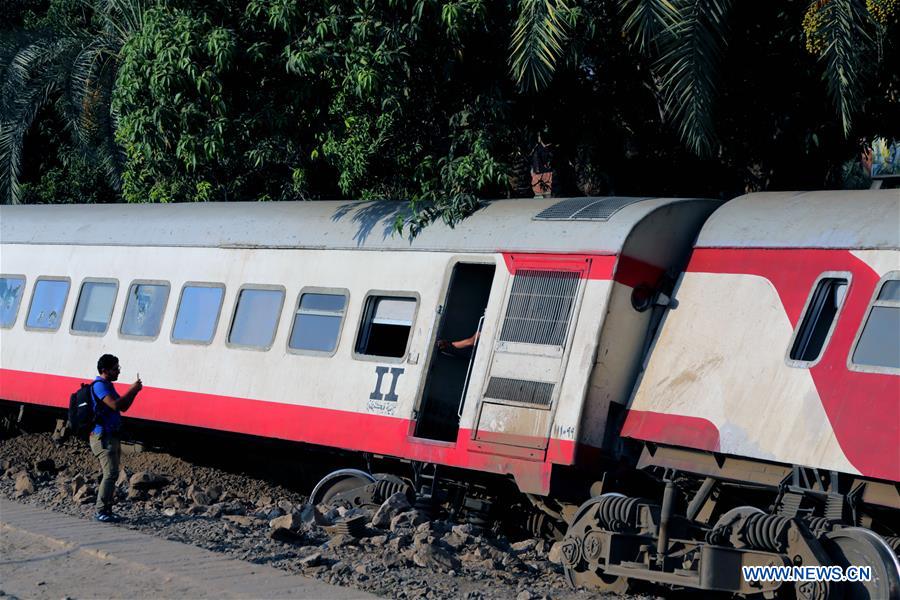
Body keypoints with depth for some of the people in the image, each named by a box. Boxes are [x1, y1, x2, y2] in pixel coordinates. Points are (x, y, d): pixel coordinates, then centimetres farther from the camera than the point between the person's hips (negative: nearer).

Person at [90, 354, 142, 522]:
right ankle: (101, 511, -14)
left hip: (112, 437, 10)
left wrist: (134, 391, 6)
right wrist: (132, 390, -17)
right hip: (103, 437, -10)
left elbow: (123, 407, 20)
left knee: (111, 474, 9)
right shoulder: (99, 385, -13)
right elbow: (115, 405, -25)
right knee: (110, 473, -15)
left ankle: (107, 510, 12)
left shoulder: (108, 386, 18)